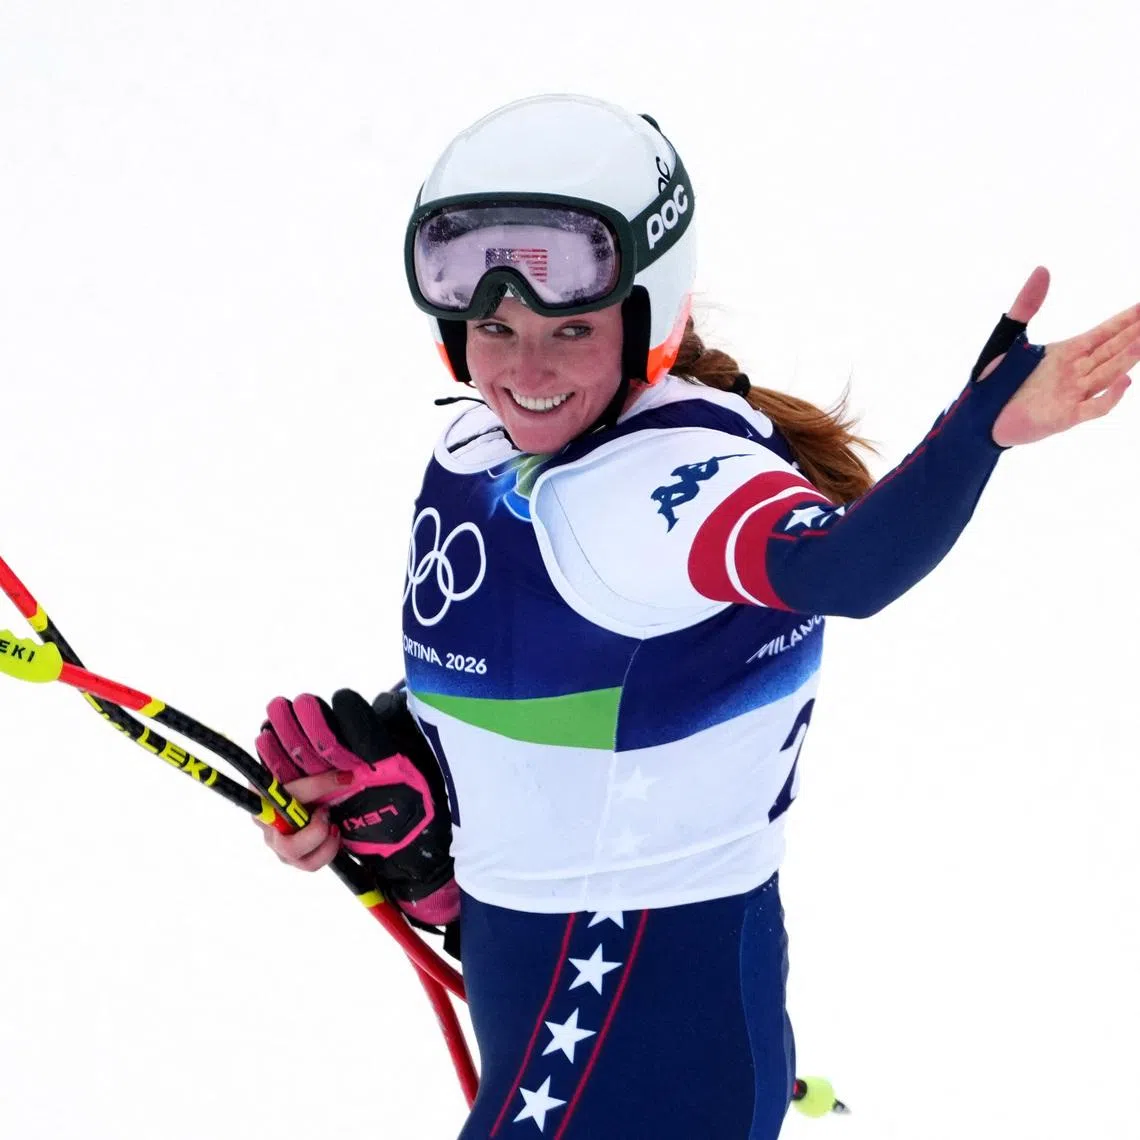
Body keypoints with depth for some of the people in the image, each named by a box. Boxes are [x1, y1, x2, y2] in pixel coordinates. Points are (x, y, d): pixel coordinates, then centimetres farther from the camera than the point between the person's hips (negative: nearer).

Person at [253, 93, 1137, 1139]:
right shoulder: (472, 463, 0)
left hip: (652, 998, -9)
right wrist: (364, 773, 7)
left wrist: (986, 421, -64)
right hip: (521, 950, 9)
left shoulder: (672, 481, -26)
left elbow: (842, 565, -48)